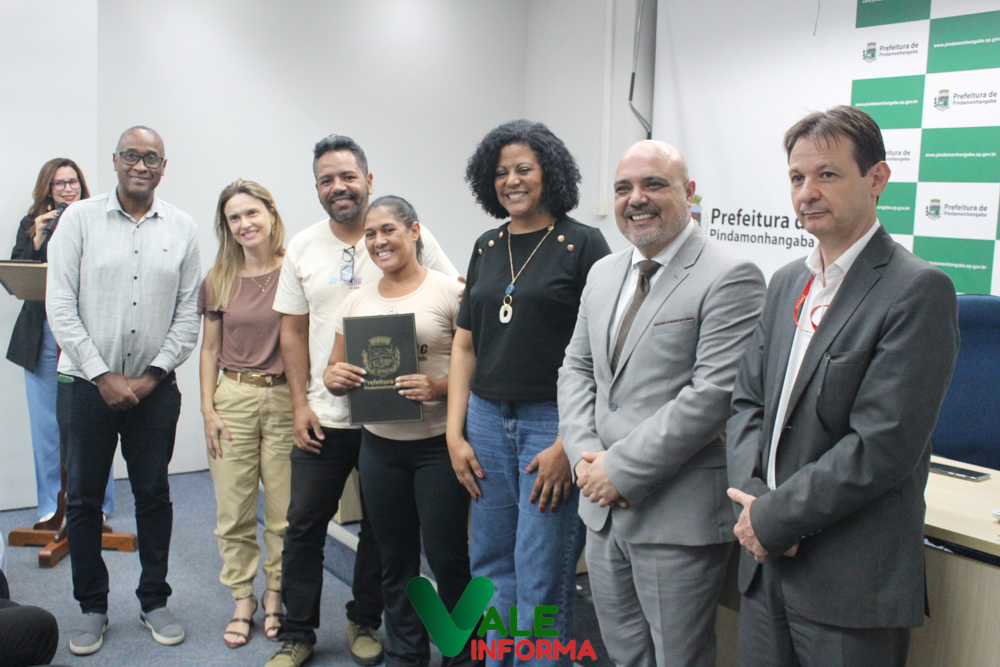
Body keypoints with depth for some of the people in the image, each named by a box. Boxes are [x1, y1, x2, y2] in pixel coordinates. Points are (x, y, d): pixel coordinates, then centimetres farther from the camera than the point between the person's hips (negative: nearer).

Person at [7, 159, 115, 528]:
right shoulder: (32, 225, 12)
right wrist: (37, 241, -6)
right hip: (43, 337, 3)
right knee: (46, 424, 8)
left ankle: (96, 507, 13)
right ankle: (51, 507, 21)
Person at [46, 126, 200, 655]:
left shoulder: (182, 228, 3)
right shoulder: (79, 219, -1)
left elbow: (188, 314, 3)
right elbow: (60, 307, -5)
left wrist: (150, 376, -4)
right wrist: (103, 376, -9)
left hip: (154, 388, 1)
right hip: (86, 385, -1)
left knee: (154, 495, 9)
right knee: (83, 498, 7)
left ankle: (154, 600, 24)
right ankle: (92, 607, 23)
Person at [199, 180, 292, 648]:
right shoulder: (219, 280, 6)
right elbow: (210, 350, 11)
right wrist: (208, 410, 3)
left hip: (284, 398, -2)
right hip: (233, 399, 2)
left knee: (283, 512, 4)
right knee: (234, 511, 6)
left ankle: (275, 597, 22)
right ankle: (242, 601, 21)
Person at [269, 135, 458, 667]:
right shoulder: (303, 247, 5)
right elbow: (293, 329, 9)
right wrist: (300, 403, 1)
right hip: (323, 417, 2)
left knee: (382, 526, 12)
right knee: (303, 525, 7)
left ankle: (365, 622, 32)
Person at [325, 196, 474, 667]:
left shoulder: (449, 291, -6)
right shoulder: (357, 302, 10)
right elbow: (334, 373, 15)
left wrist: (440, 388, -24)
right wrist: (335, 377, -7)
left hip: (438, 443, -5)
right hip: (380, 445, 5)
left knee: (446, 555, 0)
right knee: (395, 559, 15)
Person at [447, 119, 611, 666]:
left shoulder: (582, 244, -6)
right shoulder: (487, 248, 11)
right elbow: (465, 344, 13)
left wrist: (569, 445, -16)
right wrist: (455, 433, 5)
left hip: (552, 423, -5)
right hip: (487, 419, 6)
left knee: (541, 579, 0)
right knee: (490, 565, 14)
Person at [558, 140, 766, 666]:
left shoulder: (729, 278, -13)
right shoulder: (603, 274, 12)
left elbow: (713, 394, -20)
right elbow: (576, 367, 14)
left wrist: (621, 469, -18)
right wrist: (584, 454, -3)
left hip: (677, 515, -7)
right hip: (604, 506, 7)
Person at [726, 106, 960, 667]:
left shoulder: (919, 289, -13)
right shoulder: (788, 282, 11)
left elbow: (884, 445, -19)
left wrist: (773, 517, -14)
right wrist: (752, 497, -6)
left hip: (854, 584, -6)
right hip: (769, 564, 6)